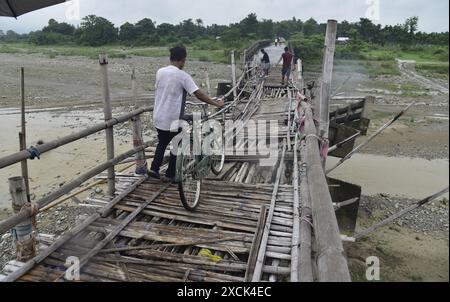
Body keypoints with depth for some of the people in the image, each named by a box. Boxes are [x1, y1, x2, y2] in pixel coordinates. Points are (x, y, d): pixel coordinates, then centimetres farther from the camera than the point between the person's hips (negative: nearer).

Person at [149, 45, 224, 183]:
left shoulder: (160, 72, 2)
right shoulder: (182, 76, -16)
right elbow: (198, 94, -19)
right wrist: (217, 103, -12)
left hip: (158, 117, 6)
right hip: (173, 120, -6)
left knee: (162, 143, 26)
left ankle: (154, 169, 20)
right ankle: (170, 176, 19)